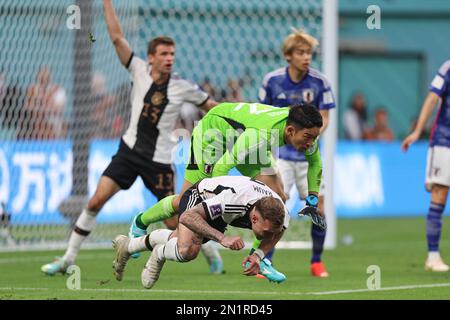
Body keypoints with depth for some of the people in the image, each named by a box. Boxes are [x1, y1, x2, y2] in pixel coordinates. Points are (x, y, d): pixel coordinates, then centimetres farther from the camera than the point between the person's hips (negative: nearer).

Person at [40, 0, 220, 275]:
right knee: (96, 201, -8)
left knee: (173, 222, -4)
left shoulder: (182, 88, -3)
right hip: (130, 150, 2)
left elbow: (211, 106, 10)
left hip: (160, 160, -2)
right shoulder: (140, 72, -1)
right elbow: (117, 37, -4)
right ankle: (68, 260, 2)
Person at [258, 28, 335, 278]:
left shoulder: (319, 82, -6)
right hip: (280, 152, -1)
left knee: (318, 206, -4)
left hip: (308, 154, 1)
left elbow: (324, 118, -2)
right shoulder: (272, 80, -5)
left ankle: (317, 262, 14)